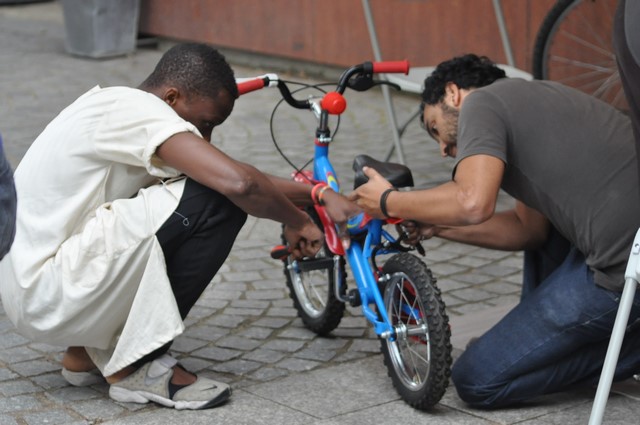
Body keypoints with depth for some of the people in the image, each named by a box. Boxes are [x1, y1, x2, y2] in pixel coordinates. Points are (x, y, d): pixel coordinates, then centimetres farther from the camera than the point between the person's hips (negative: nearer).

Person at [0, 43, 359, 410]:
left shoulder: (119, 110, 14)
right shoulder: (138, 108, -15)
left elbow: (239, 177, 18)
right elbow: (237, 182, -28)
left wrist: (318, 194, 11)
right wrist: (296, 221, -8)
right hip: (49, 293, -10)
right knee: (217, 203, -16)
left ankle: (89, 352, 17)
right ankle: (137, 366, -6)